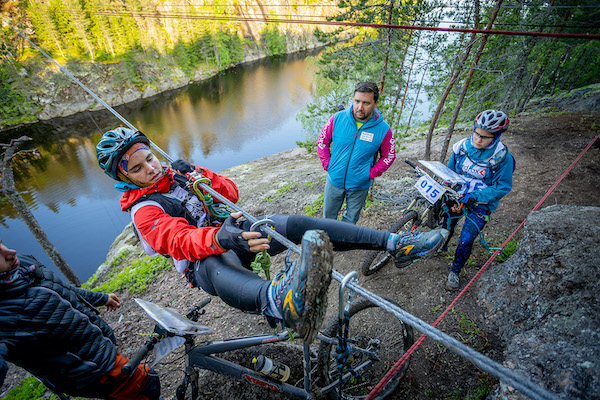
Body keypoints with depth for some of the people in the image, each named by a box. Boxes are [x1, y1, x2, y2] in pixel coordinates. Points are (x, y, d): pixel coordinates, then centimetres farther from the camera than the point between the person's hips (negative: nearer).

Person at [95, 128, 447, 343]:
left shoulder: (179, 172, 15)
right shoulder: (144, 211, -4)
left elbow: (231, 193, 8)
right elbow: (179, 239, -25)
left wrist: (197, 176, -9)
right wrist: (220, 238, -45)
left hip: (233, 232, 6)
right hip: (205, 260, -5)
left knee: (292, 224, -20)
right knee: (217, 265, -43)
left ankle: (394, 242, -25)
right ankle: (281, 302, -80)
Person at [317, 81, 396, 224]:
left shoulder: (383, 129, -13)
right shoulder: (338, 118, -12)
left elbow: (388, 156, 0)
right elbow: (322, 141, 1)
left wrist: (370, 174, -9)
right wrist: (327, 165, -5)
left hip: (360, 186, -1)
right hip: (334, 180, 1)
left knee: (351, 220, 20)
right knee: (328, 218, 19)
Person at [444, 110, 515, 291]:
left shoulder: (503, 157, -19)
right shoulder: (462, 146, -10)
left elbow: (503, 187, -15)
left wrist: (475, 196, -26)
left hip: (481, 203, -3)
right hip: (457, 196, 3)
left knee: (466, 240, -6)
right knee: (446, 225, 11)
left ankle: (455, 272, 15)